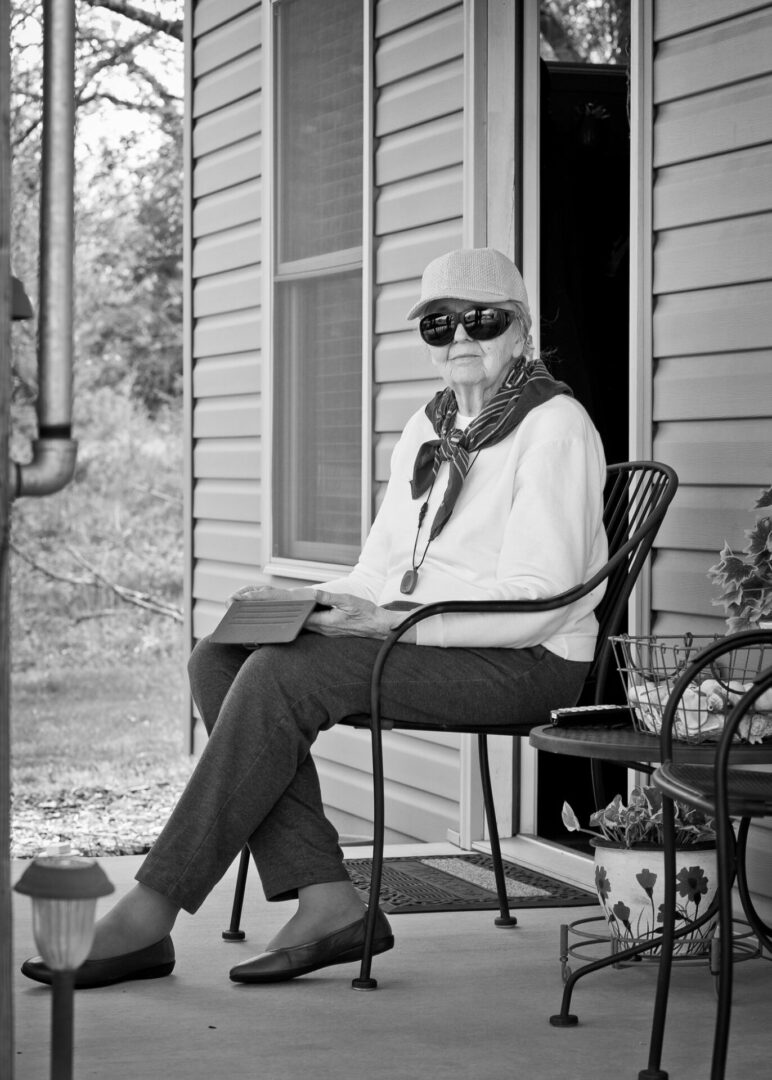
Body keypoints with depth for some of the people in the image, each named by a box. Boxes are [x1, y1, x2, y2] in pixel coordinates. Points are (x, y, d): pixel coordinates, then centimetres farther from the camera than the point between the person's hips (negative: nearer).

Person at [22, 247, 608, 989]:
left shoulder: (553, 426, -8)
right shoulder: (427, 428, 19)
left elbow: (536, 601, -18)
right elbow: (381, 571, 18)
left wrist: (390, 622, -26)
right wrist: (305, 603, -4)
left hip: (524, 660, -9)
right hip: (418, 639, 9)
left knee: (282, 676, -27)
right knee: (221, 660, -12)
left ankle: (147, 918, -23)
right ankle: (326, 902, -19)